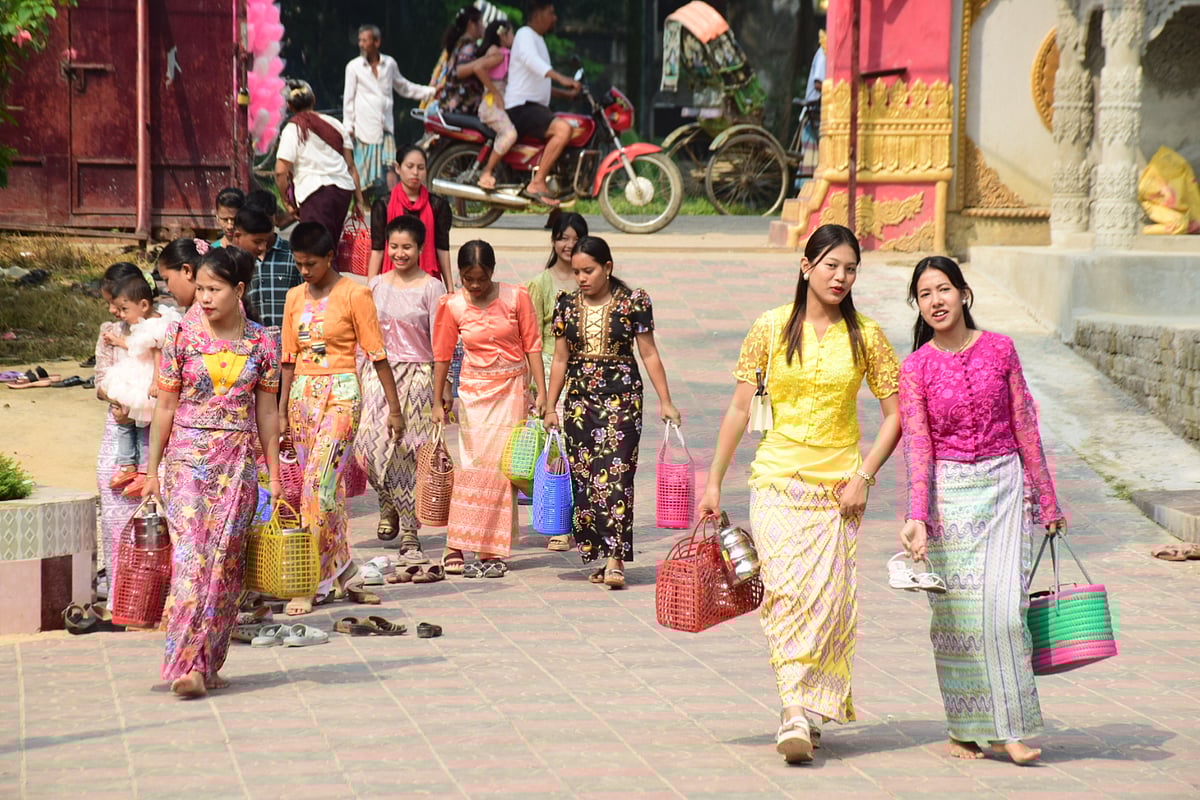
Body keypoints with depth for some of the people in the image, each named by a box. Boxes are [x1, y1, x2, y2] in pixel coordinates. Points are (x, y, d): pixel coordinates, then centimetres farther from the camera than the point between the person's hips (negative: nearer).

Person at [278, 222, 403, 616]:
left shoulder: (354, 294, -5)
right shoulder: (295, 298, 11)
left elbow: (377, 354, -4)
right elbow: (289, 358, 15)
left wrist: (394, 407, -4)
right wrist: (282, 413, 12)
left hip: (340, 394, -6)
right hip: (303, 395, 6)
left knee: (319, 484, -13)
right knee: (328, 487, 8)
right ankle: (345, 572, 16)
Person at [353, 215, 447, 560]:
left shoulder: (431, 288, -1)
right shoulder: (376, 285, 11)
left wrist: (443, 387, -7)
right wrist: (358, 378, 10)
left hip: (416, 376, -3)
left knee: (408, 451, -5)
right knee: (371, 444, -9)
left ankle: (410, 533, 4)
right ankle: (390, 504, 20)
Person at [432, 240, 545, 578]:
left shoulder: (515, 297, -5)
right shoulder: (452, 306, -3)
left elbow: (532, 345, -2)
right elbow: (442, 356, 5)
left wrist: (541, 392, -5)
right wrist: (438, 402, 5)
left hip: (512, 389, 0)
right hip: (473, 391, 0)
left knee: (501, 466, -3)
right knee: (472, 465, -5)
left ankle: (492, 552, 0)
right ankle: (456, 546, 1)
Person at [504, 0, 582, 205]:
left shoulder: (538, 40, 24)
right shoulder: (525, 34, -7)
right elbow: (530, 59, -31)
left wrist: (566, 93, 23)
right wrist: (560, 78, -44)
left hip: (536, 107, 11)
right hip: (521, 107, -11)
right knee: (563, 128, -31)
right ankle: (537, 184, -32)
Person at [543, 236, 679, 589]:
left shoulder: (633, 302, -2)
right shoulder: (567, 305, 7)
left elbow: (649, 354, 0)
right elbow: (560, 359, 12)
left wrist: (665, 402, -2)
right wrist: (550, 407, 10)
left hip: (622, 398, -4)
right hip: (580, 400, 4)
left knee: (615, 476, -13)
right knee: (584, 477, 2)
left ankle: (616, 560, -15)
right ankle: (602, 558, 11)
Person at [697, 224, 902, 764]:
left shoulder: (865, 336, 3)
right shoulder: (771, 328, 2)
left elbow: (895, 415, 6)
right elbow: (740, 408, 6)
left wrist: (864, 477, -4)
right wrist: (714, 482, 6)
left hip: (838, 486, 1)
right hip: (777, 478, -1)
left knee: (829, 598, -2)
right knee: (786, 590, -14)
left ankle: (812, 708, 13)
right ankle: (797, 713, -15)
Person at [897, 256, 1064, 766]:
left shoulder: (1000, 350, 2)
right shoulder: (916, 367, -1)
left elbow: (1025, 427, 7)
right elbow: (916, 443, -9)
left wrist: (1046, 500, 10)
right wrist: (916, 516, -21)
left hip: (1004, 484, 0)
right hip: (948, 492, 0)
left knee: (1004, 607, -10)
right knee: (956, 612, 1)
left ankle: (1008, 728, -1)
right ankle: (964, 729, 12)